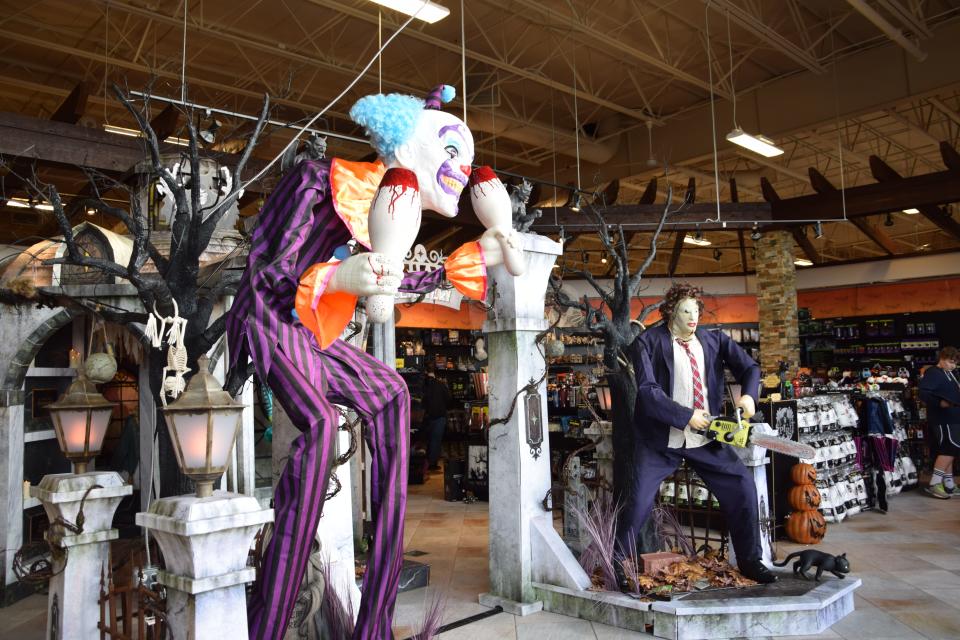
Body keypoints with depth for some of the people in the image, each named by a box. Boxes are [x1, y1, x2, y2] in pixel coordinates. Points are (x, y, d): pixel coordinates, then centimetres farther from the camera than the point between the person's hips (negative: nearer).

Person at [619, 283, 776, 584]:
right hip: (661, 438, -4)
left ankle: (750, 561, 22)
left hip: (706, 436, 4)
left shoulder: (713, 340, 6)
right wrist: (686, 416, -21)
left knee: (743, 486, 2)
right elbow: (647, 390, -17)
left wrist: (748, 394, -18)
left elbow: (749, 367, 4)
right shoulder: (648, 343, -8)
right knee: (637, 500, -8)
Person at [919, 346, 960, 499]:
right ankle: (934, 483, -13)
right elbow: (923, 393, -22)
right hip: (942, 419, -9)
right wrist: (940, 402, -32)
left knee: (947, 450, 12)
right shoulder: (932, 373, -11)